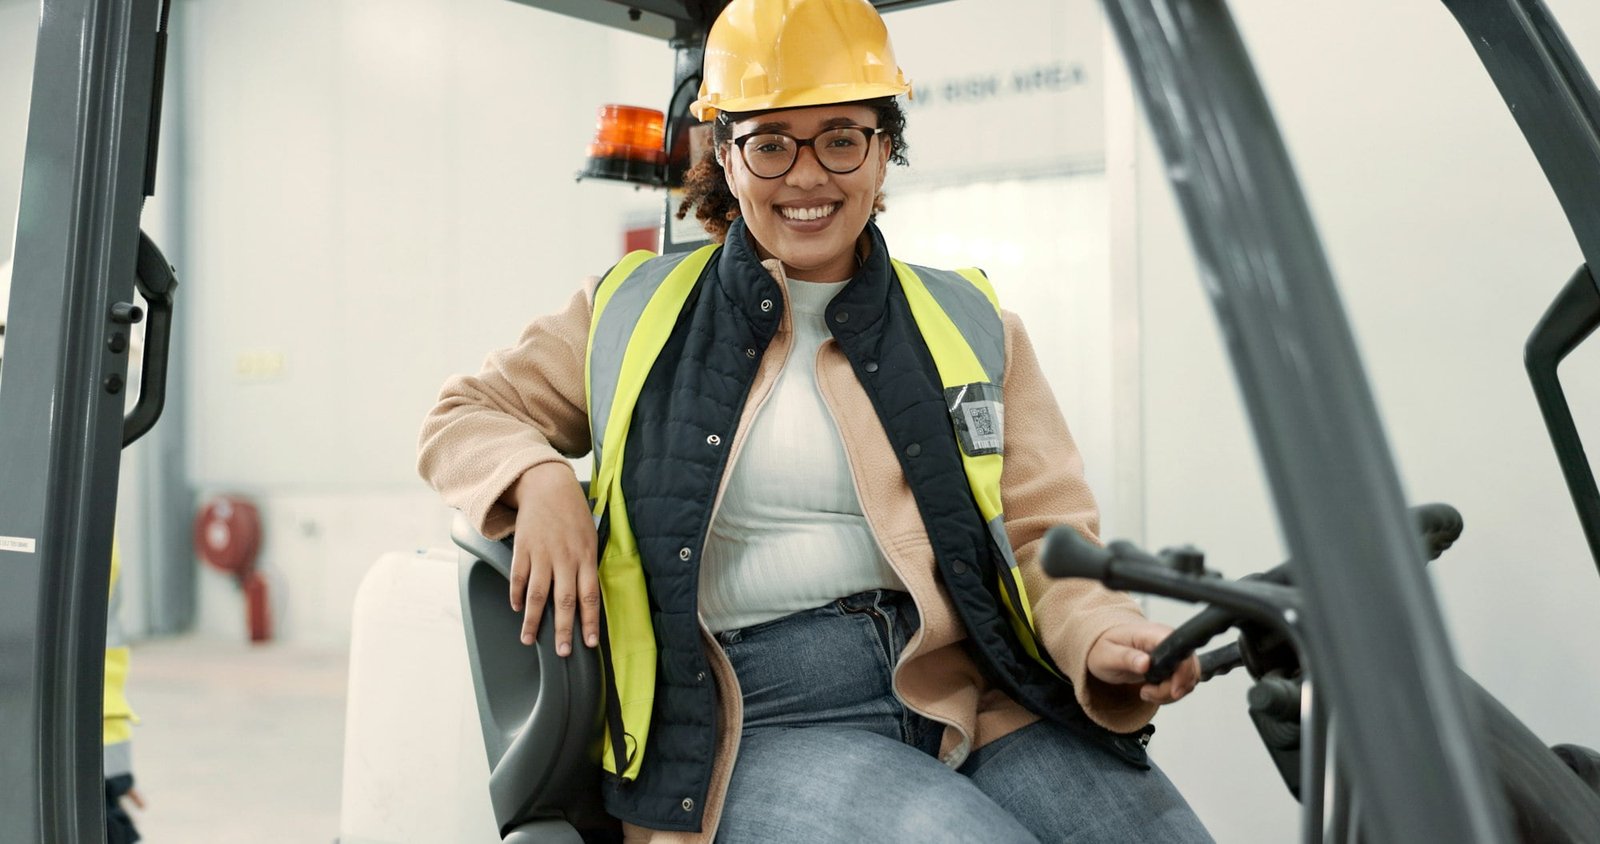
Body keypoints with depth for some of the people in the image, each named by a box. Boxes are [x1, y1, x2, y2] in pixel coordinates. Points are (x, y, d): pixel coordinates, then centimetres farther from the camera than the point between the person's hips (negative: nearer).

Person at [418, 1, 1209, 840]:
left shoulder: (970, 326, 14)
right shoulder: (634, 312, 13)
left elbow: (1047, 540, 9)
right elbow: (462, 416, 20)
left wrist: (1104, 638, -14)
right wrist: (538, 479, -4)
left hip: (975, 697, 2)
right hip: (759, 722, -2)